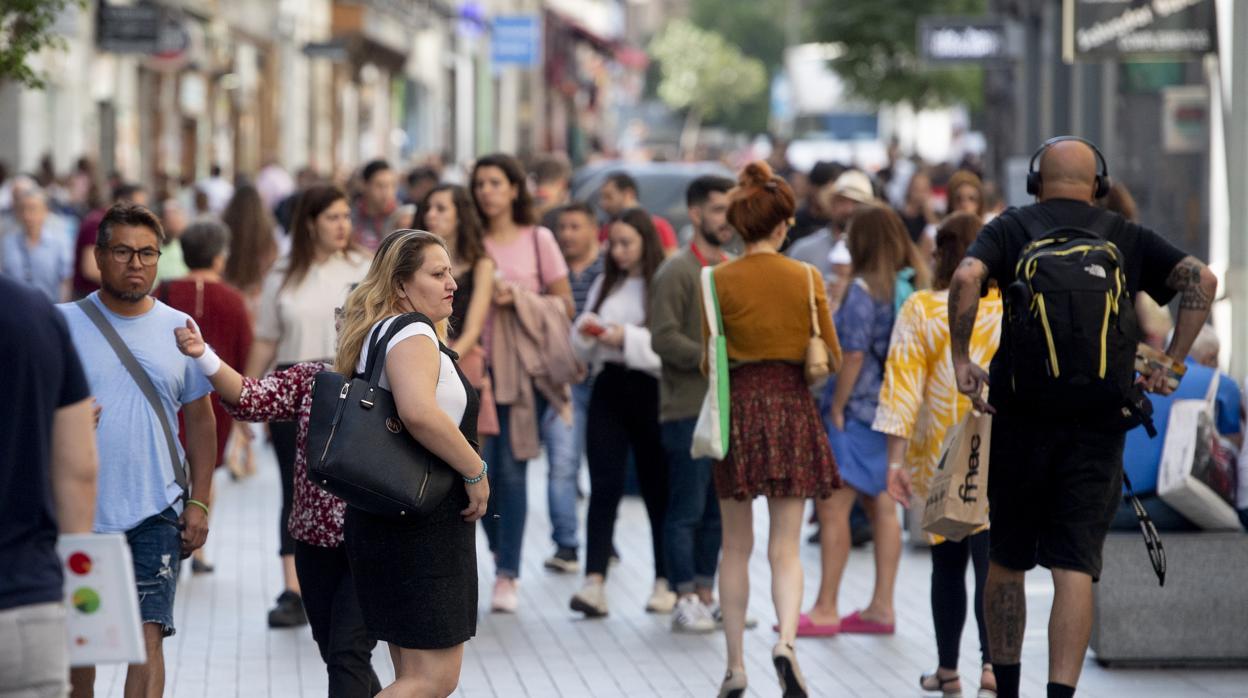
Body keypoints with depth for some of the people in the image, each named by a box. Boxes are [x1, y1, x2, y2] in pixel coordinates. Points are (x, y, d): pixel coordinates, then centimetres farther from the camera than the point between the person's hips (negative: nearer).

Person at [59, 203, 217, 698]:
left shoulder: (178, 329, 7)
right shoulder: (63, 324, 2)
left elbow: (200, 419, 11)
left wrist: (199, 502, 5)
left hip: (154, 512, 0)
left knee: (148, 637, -9)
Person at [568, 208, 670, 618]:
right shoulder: (605, 285, 15)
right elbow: (581, 349, 20)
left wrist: (629, 338, -17)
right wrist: (586, 332, -1)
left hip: (650, 393, -5)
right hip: (609, 389, 5)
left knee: (658, 488, 6)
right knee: (604, 487, -5)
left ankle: (665, 582, 17)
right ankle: (594, 581, -13)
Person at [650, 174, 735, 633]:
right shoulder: (677, 272, -7)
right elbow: (664, 339, -15)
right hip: (688, 409, -7)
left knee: (717, 510, 10)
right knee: (686, 510, -4)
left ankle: (705, 595, 17)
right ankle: (685, 601, 0)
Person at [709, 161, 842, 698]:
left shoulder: (720, 281, -5)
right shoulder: (807, 279, -3)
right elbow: (832, 358, 2)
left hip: (738, 407, 0)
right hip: (792, 408, 0)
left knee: (736, 547, 11)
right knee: (785, 547, 2)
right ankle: (786, 639, -22)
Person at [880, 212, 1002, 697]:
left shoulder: (920, 311, -6)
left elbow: (902, 389, -9)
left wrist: (895, 461, -7)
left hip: (938, 458, 1)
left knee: (947, 564, 13)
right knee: (990, 560, -4)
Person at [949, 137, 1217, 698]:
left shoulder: (1012, 229, 4)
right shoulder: (1127, 238, 9)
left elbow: (967, 277, -15)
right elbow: (1201, 280, -2)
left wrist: (960, 358, -6)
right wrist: (1171, 364, 2)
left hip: (1021, 419, 0)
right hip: (1098, 424, 0)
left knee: (1008, 562, 15)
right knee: (1075, 569, -3)